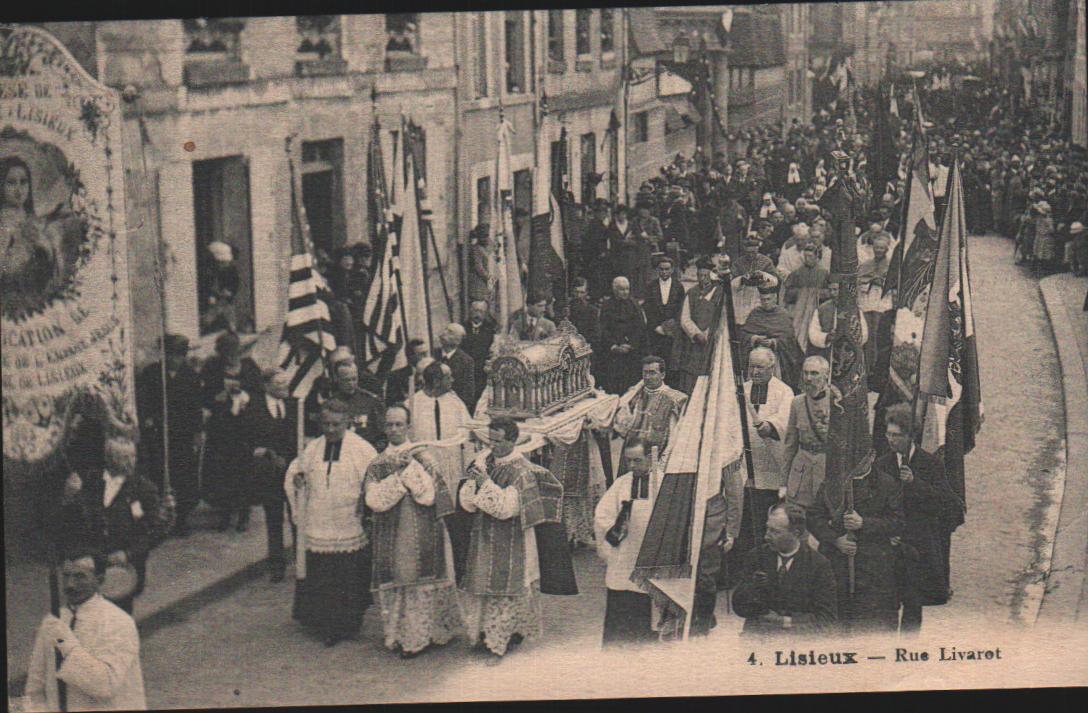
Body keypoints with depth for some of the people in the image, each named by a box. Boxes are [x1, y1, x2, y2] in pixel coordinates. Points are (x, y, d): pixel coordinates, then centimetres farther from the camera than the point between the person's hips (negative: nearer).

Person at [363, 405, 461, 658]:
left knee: (420, 582, -3)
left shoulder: (423, 459, 2)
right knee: (395, 585, 3)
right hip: (390, 539, 2)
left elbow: (428, 495, -10)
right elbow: (374, 499, -7)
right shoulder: (377, 465, 7)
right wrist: (400, 473, -12)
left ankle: (420, 636, 4)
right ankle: (398, 636, 12)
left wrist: (410, 467, -13)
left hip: (420, 536, -2)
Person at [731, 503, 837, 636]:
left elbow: (827, 618, -2)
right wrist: (753, 587, -15)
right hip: (758, 633, 2)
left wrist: (787, 621, -13)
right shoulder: (757, 556, 6)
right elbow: (738, 608, 6)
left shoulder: (819, 564, -2)